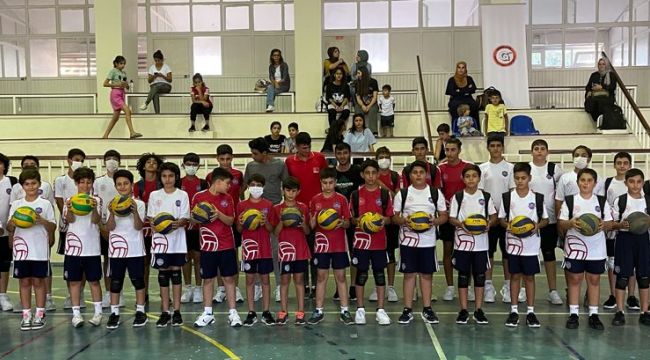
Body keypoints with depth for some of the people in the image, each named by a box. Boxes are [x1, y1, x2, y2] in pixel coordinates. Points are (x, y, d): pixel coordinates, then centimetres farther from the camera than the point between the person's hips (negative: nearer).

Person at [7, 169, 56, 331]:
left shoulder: (45, 204, 1)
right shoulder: (16, 204, 7)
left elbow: (53, 227, 1)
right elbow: (9, 228, 8)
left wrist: (42, 221, -17)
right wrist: (12, 222, -14)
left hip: (40, 249, -2)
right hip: (21, 248, 2)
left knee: (38, 281, 3)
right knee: (24, 281, 6)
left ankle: (40, 315, 12)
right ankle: (26, 315, 14)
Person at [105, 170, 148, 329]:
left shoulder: (139, 204, -2)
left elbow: (139, 226, -11)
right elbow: (110, 227, -4)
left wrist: (135, 212, -28)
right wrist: (112, 213, -22)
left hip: (135, 249, -2)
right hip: (116, 249, 2)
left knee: (138, 280, 4)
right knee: (115, 282, 6)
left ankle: (140, 312, 14)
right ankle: (114, 313, 14)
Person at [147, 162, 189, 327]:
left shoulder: (182, 195, 3)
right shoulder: (154, 195, 6)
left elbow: (185, 218, -1)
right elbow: (151, 217, 5)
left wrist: (178, 223, -23)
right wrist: (154, 225, -17)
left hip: (177, 239, -1)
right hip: (160, 239, 1)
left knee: (176, 272, 3)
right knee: (163, 274, 4)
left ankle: (177, 311, 10)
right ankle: (165, 312, 10)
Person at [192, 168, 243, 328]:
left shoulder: (227, 198, 5)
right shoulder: (199, 197, -2)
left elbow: (230, 221, -1)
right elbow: (193, 220, 4)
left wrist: (218, 214, -18)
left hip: (227, 245, 1)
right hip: (207, 245, -1)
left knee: (229, 278, 3)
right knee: (208, 279, 7)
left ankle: (232, 312, 9)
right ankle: (207, 313, 17)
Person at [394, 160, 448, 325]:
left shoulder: (436, 193, 5)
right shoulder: (402, 193, 3)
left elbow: (444, 216, 6)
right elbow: (394, 217, 4)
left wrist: (434, 221, -15)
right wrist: (404, 221, -17)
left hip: (428, 241, 1)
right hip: (408, 240, -1)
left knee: (427, 274, 7)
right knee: (409, 274, 3)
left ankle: (427, 309, 17)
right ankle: (407, 310, 10)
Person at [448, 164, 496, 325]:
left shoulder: (486, 196, 4)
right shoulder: (457, 197, 1)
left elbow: (493, 216, 7)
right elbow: (451, 218, 1)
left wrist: (488, 224, -14)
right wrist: (461, 224, -19)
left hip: (481, 242, 1)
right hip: (462, 242, -1)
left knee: (480, 276, 5)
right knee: (463, 276, 5)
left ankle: (479, 310, 14)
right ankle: (463, 310, 13)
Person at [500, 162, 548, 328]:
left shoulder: (537, 198, -1)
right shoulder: (507, 197, 0)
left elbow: (545, 219, 5)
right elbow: (501, 218, 5)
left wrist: (537, 226, -16)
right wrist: (507, 225, -16)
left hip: (531, 244, 0)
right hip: (513, 243, 0)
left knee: (530, 277, 7)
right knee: (515, 276, 8)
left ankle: (530, 311, 15)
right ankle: (514, 311, 16)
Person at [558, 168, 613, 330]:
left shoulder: (602, 201, 5)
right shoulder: (569, 201, 1)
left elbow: (610, 223, 5)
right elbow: (561, 224, -1)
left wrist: (604, 225, -17)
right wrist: (570, 223, -22)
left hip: (597, 248, 1)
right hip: (574, 247, -1)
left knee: (594, 280, 7)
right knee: (574, 279, 3)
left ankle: (594, 314, 15)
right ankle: (573, 314, 12)